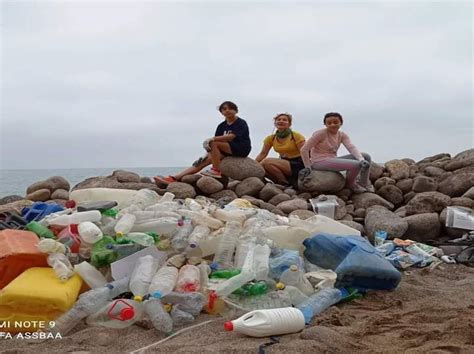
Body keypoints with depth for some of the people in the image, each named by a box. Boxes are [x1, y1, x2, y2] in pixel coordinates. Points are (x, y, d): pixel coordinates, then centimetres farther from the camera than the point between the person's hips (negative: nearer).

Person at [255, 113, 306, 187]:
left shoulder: (296, 136, -8)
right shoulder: (271, 138, 5)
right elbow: (262, 154, 5)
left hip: (297, 165, -6)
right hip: (284, 165, 6)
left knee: (267, 162, -24)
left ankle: (287, 184, -9)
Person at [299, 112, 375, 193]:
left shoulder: (342, 135, 5)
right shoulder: (321, 133, -12)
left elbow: (352, 147, -11)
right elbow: (304, 150, -14)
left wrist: (362, 160, -28)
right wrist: (308, 167, -13)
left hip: (333, 160, 8)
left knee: (366, 156, 0)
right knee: (356, 165, -22)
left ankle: (365, 184, 11)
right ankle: (350, 184, 8)